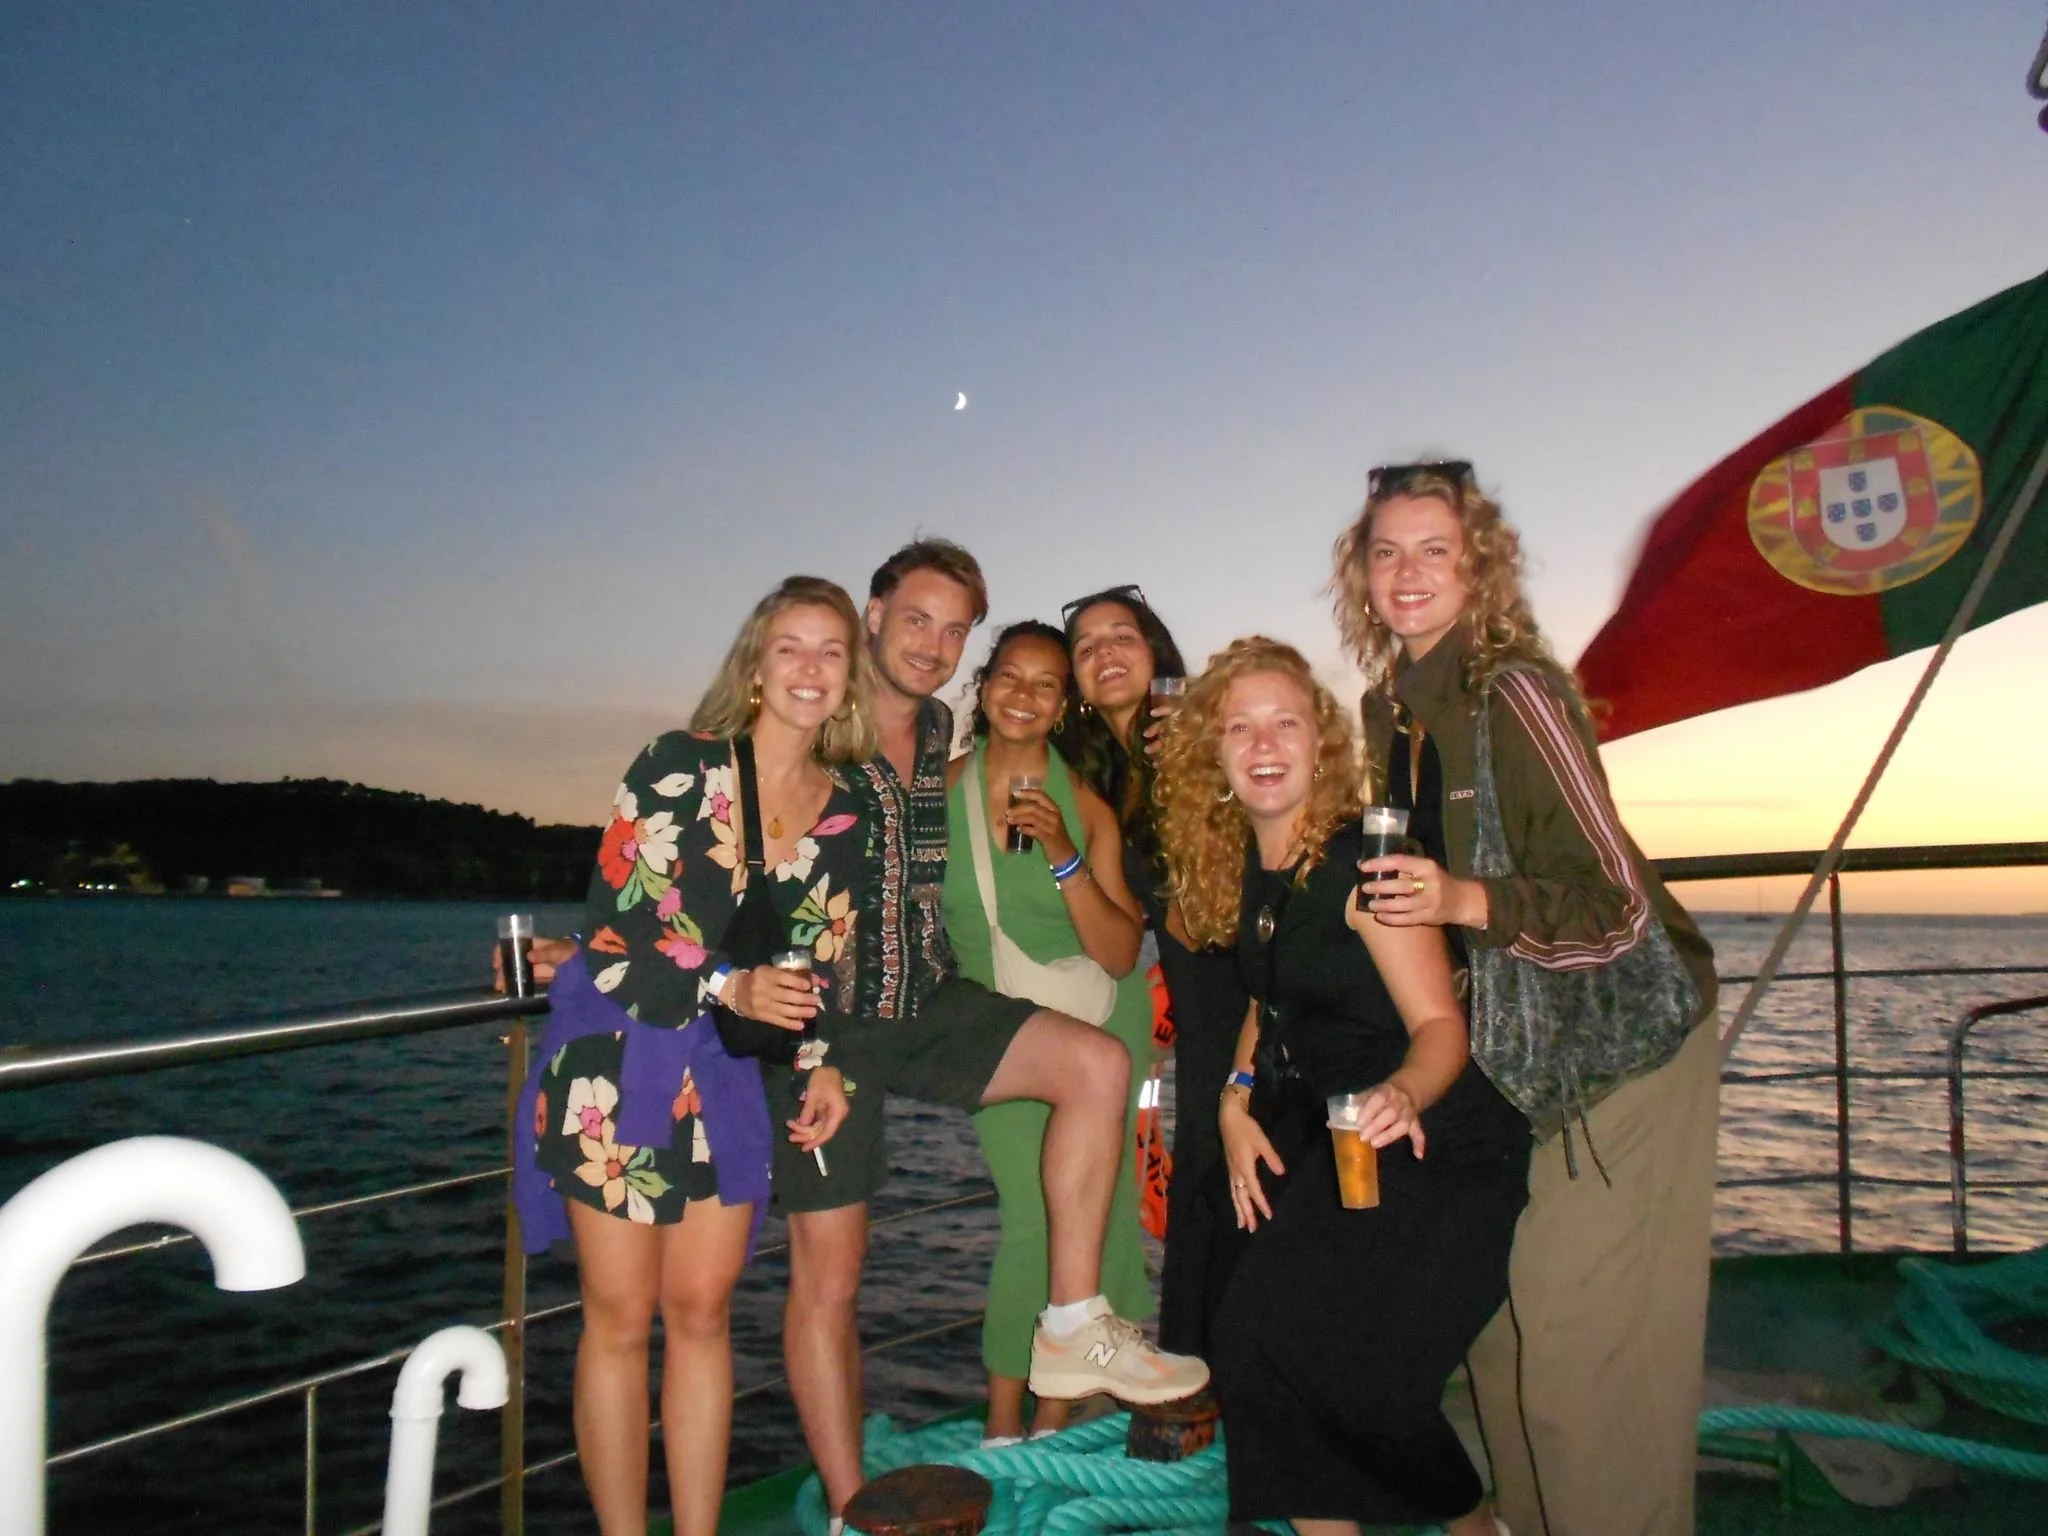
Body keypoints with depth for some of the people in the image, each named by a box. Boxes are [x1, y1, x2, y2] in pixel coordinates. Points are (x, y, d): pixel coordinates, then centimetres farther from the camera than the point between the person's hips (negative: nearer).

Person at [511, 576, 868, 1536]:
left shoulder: (846, 816, 4)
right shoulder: (679, 768, -11)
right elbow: (611, 935, -14)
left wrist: (824, 1063, -1)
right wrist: (727, 987, -24)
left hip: (729, 1069, 4)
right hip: (619, 1058, -4)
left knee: (702, 1311, 10)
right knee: (621, 1318, 4)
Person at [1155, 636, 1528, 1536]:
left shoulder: (1362, 863, -20)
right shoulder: (1242, 870, 0)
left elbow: (1440, 1024, -24)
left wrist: (1404, 1094, -44)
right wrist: (1237, 1096, 1)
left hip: (1430, 1142, -7)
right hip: (1322, 1137, 7)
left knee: (1359, 1365, -12)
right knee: (1258, 1336, -1)